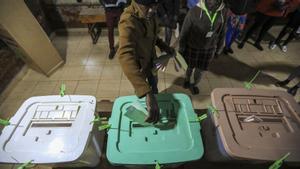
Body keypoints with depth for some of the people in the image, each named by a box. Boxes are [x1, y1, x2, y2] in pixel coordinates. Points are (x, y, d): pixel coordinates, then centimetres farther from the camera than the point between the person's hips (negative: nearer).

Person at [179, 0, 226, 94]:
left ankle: (194, 85, 44)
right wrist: (181, 48, -5)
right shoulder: (194, 11, -21)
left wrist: (218, 49, 10)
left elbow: (222, 32, 3)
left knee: (199, 70, 16)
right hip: (192, 47, -2)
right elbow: (184, 31, -11)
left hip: (208, 49, 3)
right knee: (189, 67, 18)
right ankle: (187, 80, 49)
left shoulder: (223, 12, -10)